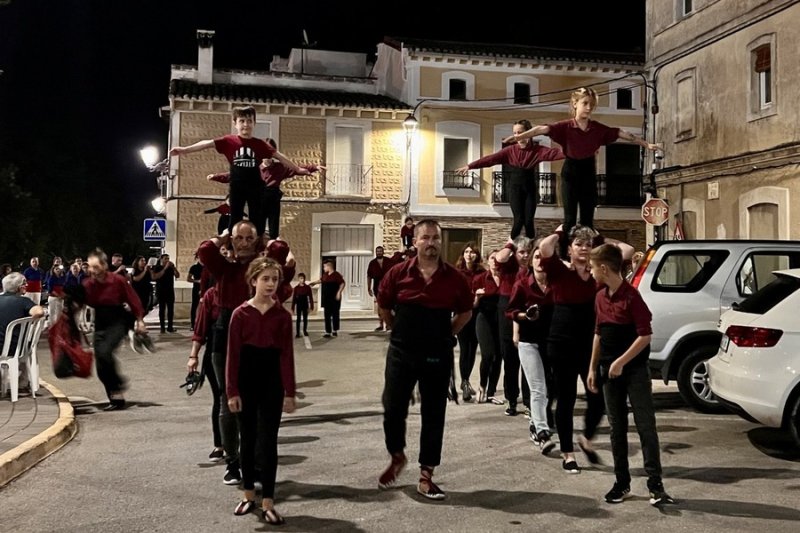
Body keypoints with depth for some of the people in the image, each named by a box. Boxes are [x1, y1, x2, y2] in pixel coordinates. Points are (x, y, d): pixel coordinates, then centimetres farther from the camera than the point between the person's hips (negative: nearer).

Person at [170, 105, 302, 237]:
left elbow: (279, 156, 4)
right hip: (237, 187, -1)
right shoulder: (229, 141, -3)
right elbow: (207, 143, -11)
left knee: (258, 219, 6)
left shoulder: (260, 144, 1)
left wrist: (297, 169, 4)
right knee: (235, 218, 6)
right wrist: (185, 149, -20)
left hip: (255, 187, 1)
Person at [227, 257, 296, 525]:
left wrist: (289, 392, -5)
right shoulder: (240, 313, -4)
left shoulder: (282, 315, -2)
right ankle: (249, 495, 25)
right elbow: (233, 355, -4)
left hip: (272, 382, 0)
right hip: (246, 381, 0)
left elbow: (287, 355, -2)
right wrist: (232, 391, -8)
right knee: (248, 440, 11)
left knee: (268, 442, 0)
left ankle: (268, 502, 5)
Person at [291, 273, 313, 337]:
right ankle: (298, 332, 6)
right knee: (298, 319, 2)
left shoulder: (308, 287, -4)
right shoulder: (296, 288, -5)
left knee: (305, 318, 11)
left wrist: (311, 306, -4)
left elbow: (310, 297, -1)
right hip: (298, 305, -1)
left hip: (305, 305, 1)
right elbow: (294, 298, -2)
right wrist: (292, 308, -3)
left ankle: (305, 331, 27)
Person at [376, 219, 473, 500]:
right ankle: (397, 457, 32)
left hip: (438, 356, 0)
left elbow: (465, 312, 11)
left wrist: (446, 334, 5)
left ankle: (426, 476, 15)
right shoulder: (398, 273, -5)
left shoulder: (454, 278, -4)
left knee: (433, 416, 5)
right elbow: (384, 306, 10)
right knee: (393, 409, 5)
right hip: (401, 352, 0)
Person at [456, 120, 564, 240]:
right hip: (515, 187, 0)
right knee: (519, 219, -8)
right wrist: (470, 166, -10)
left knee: (529, 221, -2)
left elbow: (553, 153, -18)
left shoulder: (537, 150, -3)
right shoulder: (510, 150, 0)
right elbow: (491, 158, -5)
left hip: (530, 187, 0)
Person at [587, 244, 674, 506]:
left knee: (646, 426, -4)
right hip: (610, 371, 7)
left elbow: (645, 336, -17)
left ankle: (655, 484, 0)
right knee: (617, 429, 10)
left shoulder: (631, 296, -15)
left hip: (635, 371, -7)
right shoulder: (600, 297, 7)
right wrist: (593, 369, 13)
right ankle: (622, 483, 18)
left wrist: (621, 362, -18)